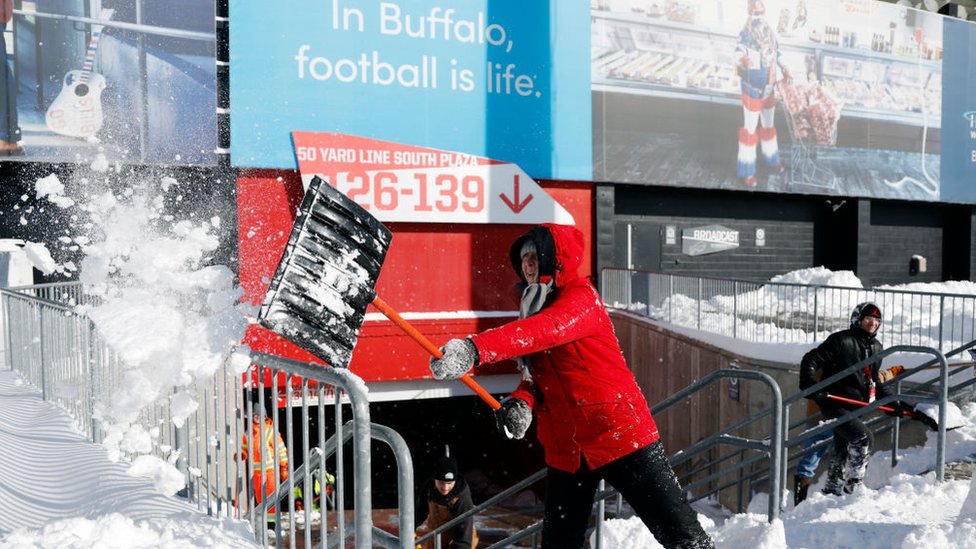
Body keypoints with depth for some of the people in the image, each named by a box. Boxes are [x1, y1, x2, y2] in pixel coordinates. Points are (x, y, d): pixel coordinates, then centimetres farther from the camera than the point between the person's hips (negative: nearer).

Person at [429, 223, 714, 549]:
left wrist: (475, 349, -44)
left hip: (620, 433, -8)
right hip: (565, 448, 8)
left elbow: (545, 331, -32)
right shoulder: (535, 307, 12)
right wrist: (522, 402, -12)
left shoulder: (581, 297, -11)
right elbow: (538, 374, 12)